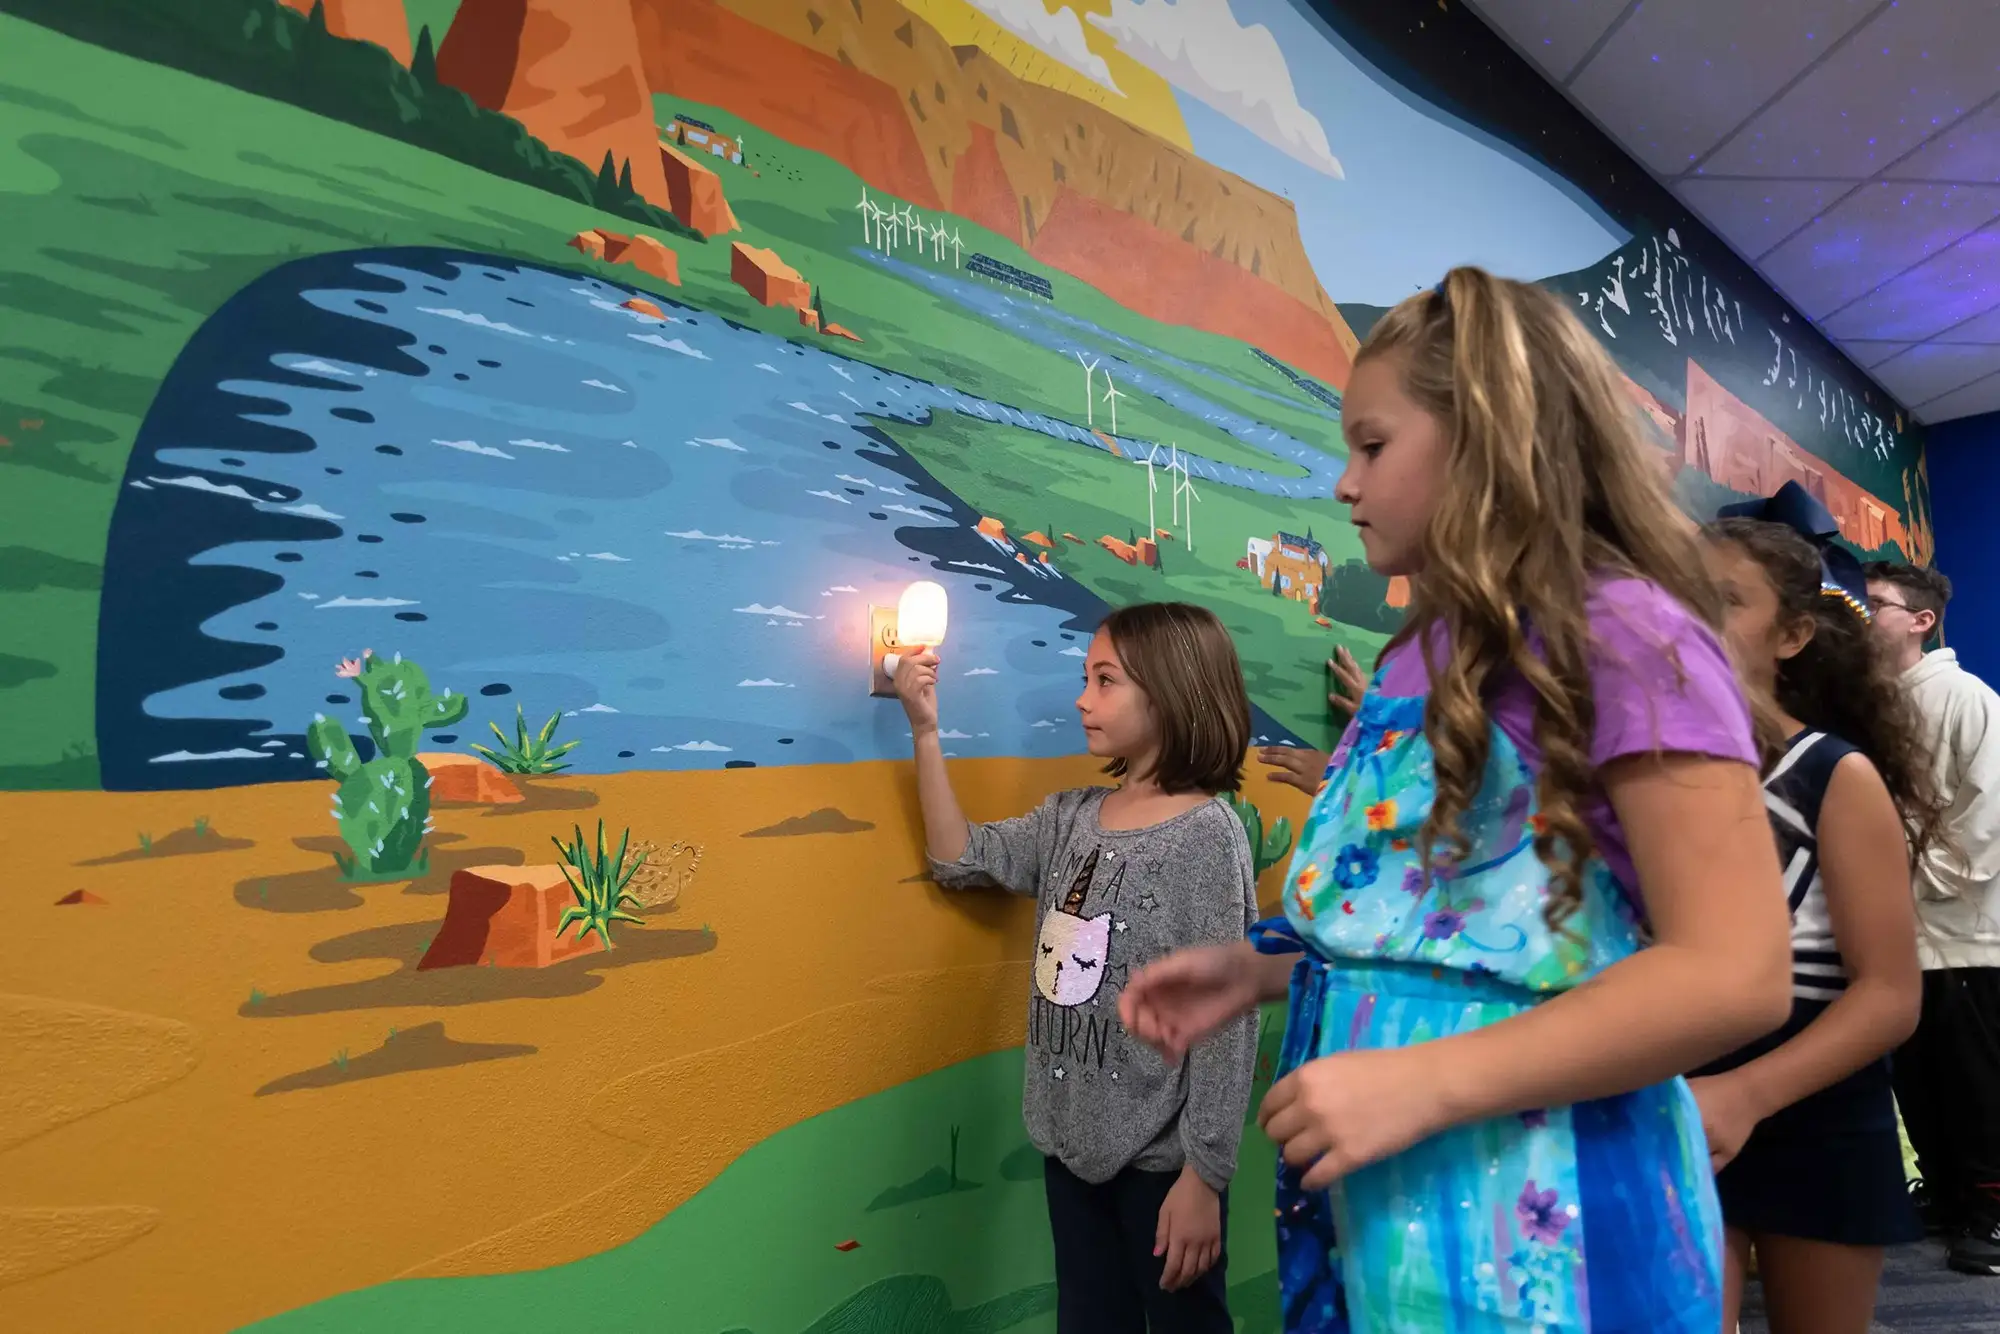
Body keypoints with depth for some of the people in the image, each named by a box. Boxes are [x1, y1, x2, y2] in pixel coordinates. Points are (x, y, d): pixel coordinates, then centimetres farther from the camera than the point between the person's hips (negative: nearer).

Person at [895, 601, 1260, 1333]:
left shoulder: (1207, 834, -16)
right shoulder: (1071, 817, 2)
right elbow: (960, 858, 6)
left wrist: (1204, 1175, -15)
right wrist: (925, 729, -1)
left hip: (1161, 1156, -6)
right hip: (1071, 1141, 6)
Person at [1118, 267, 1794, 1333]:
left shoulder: (1625, 634, -15)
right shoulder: (1423, 658, 7)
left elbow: (1735, 974, -20)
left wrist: (1421, 1080, -24)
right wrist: (1256, 968, 4)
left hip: (1543, 1231, -7)